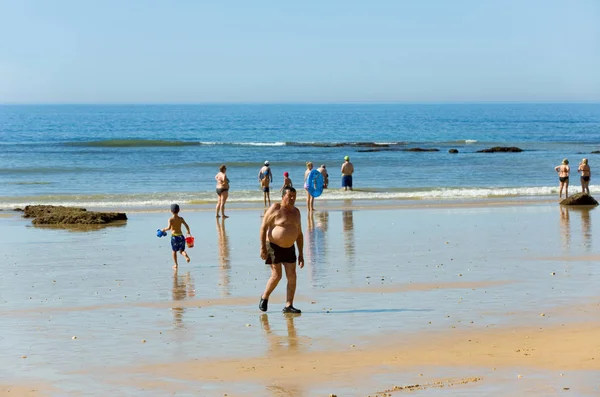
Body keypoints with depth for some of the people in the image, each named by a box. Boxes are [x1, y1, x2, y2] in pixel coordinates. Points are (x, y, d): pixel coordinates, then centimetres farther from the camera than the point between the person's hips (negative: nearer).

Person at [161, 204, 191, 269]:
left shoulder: (171, 219, -8)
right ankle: (186, 256, -23)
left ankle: (176, 264, 17)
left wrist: (164, 230, -1)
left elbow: (169, 227, -20)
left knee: (174, 251, 15)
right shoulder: (181, 219, 2)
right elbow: (187, 226, 0)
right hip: (181, 236, 2)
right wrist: (189, 232, 18)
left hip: (174, 236, -2)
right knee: (181, 250, 9)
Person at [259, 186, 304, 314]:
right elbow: (263, 227, -11)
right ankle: (264, 297, 18)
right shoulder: (275, 209, -10)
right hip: (274, 246, -5)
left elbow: (299, 234, 13)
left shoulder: (296, 212, 7)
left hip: (289, 248, 6)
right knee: (276, 275, -7)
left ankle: (288, 306, 0)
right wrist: (262, 247, -17)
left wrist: (301, 254, 9)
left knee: (292, 277, -4)